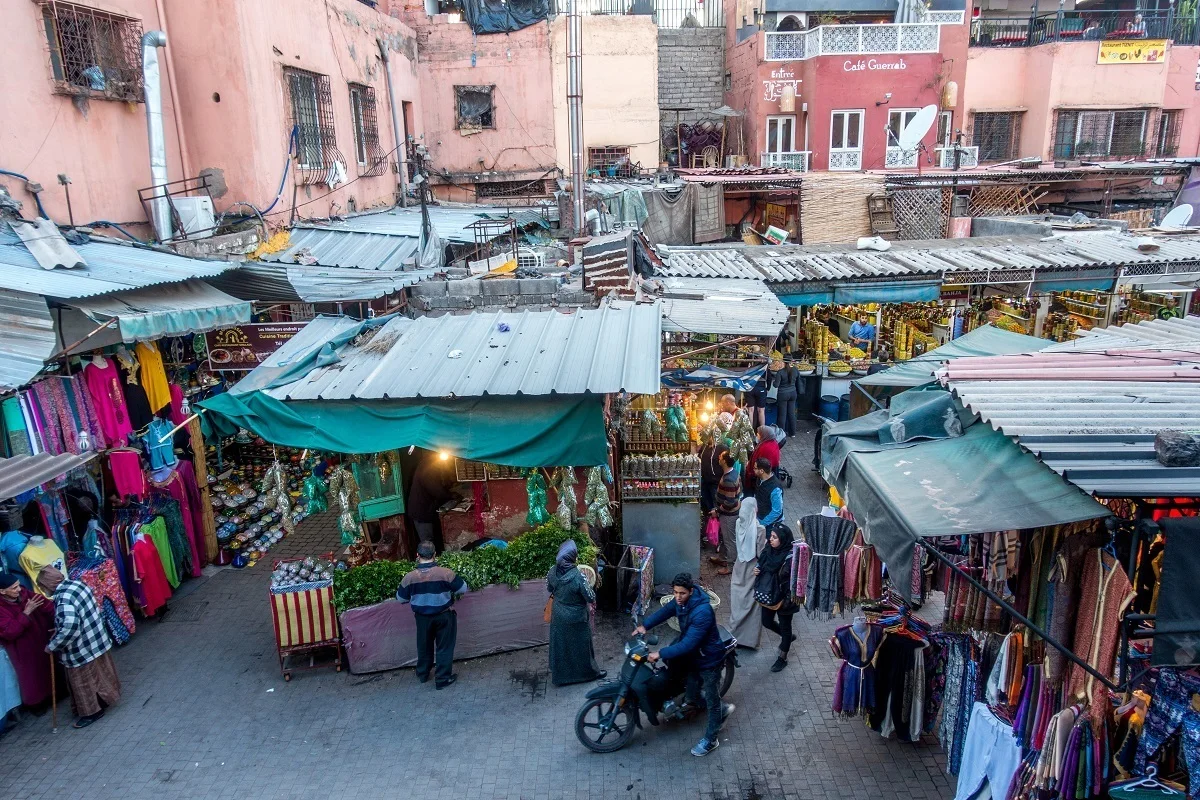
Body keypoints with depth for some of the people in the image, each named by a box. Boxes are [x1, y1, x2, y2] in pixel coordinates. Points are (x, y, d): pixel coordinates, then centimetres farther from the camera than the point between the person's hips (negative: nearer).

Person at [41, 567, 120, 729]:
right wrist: (59, 630, 16)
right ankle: (103, 699, 41)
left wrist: (52, 646, -23)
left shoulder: (63, 600, -28)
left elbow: (69, 626, -38)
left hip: (82, 648, -9)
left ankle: (92, 711, 24)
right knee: (98, 673, 25)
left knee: (84, 681, 10)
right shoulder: (77, 584, 0)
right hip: (96, 640, 9)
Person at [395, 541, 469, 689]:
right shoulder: (445, 573, -22)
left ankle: (423, 674, 40)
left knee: (424, 646, 23)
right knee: (444, 647, 12)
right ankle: (443, 679, 19)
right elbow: (463, 589, -11)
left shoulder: (410, 577, -15)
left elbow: (400, 598, 0)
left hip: (422, 617, 3)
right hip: (444, 615, -3)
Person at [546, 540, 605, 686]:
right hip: (576, 618, -5)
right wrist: (592, 594, 0)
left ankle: (560, 675, 39)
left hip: (558, 616, 5)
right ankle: (589, 672, 36)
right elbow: (591, 598, -21)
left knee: (560, 645, 22)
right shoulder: (578, 577, -32)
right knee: (580, 645, 16)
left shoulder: (552, 571, -14)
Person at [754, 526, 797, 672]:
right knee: (767, 622, 21)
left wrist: (788, 600, -23)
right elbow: (762, 567, 12)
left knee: (784, 626, 12)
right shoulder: (768, 550, -4)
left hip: (783, 598, -7)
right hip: (768, 595, 7)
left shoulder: (790, 557, -25)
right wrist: (757, 571, -8)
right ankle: (787, 637, 49)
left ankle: (782, 658, 30)